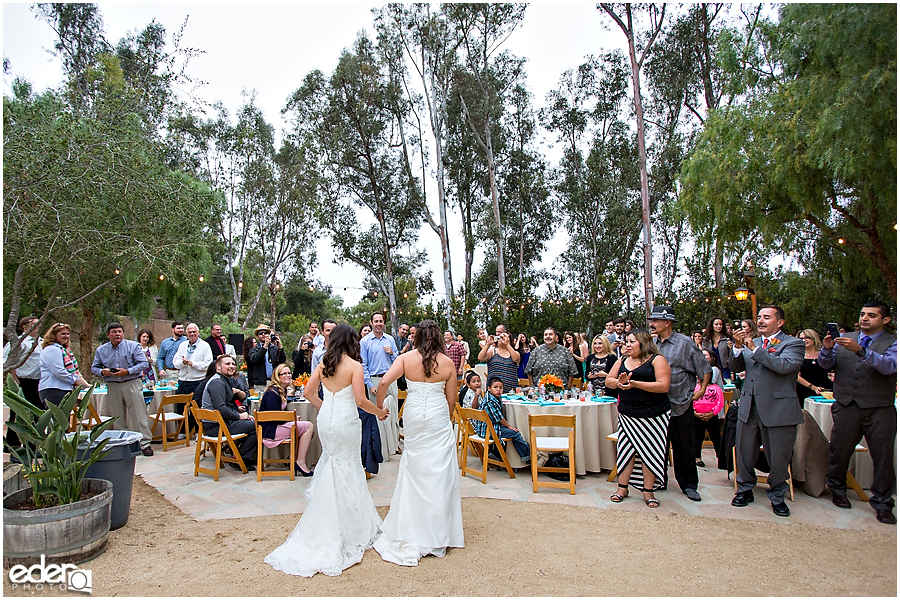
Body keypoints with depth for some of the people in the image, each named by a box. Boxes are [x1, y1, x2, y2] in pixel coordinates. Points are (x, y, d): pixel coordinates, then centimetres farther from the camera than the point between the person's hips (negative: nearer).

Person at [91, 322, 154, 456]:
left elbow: (143, 363, -5)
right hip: (113, 386, 3)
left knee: (138, 415, -5)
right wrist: (102, 372, -8)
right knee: (117, 417, 8)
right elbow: (94, 367, 14)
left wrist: (127, 372, -17)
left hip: (132, 384, -3)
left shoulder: (133, 346, -1)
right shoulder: (101, 350, 10)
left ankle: (145, 443, -1)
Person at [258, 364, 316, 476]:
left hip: (277, 425, 10)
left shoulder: (283, 390, 13)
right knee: (308, 426, -17)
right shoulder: (272, 393, -17)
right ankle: (300, 463, -13)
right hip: (270, 431, -10)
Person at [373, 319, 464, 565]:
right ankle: (437, 533, 18)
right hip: (438, 420, -1)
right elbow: (451, 400, 1)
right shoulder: (448, 363, -4)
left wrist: (379, 407, 0)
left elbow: (384, 382, -15)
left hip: (413, 418, 1)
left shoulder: (406, 358, -5)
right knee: (439, 472, 8)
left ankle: (412, 532, 24)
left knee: (414, 471, 13)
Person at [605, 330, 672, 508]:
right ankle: (622, 488, 14)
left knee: (650, 451, 1)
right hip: (627, 414, 4)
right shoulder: (622, 361, 11)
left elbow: (663, 386, -17)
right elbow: (608, 381, 11)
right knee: (626, 448, 3)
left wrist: (635, 384, -23)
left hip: (653, 415, -4)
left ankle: (648, 491, 14)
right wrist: (619, 382, -12)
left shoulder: (657, 360, -6)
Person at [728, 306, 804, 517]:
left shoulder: (793, 343, -4)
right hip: (749, 407, 5)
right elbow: (735, 367, 5)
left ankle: (777, 496, 26)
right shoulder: (751, 343, 12)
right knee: (744, 452, 14)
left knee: (778, 456, 7)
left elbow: (784, 365, -22)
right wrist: (738, 347, -12)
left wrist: (755, 349, -18)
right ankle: (745, 489, 31)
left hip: (778, 409, -5)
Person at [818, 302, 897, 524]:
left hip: (879, 409, -2)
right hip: (846, 406, 2)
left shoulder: (893, 343, 1)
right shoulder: (845, 338, 11)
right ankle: (837, 489, 30)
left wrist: (860, 350, -31)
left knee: (883, 457, 3)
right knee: (839, 450, 9)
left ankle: (882, 504, 17)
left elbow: (890, 366, -18)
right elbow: (826, 364, 6)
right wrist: (827, 349, -15)